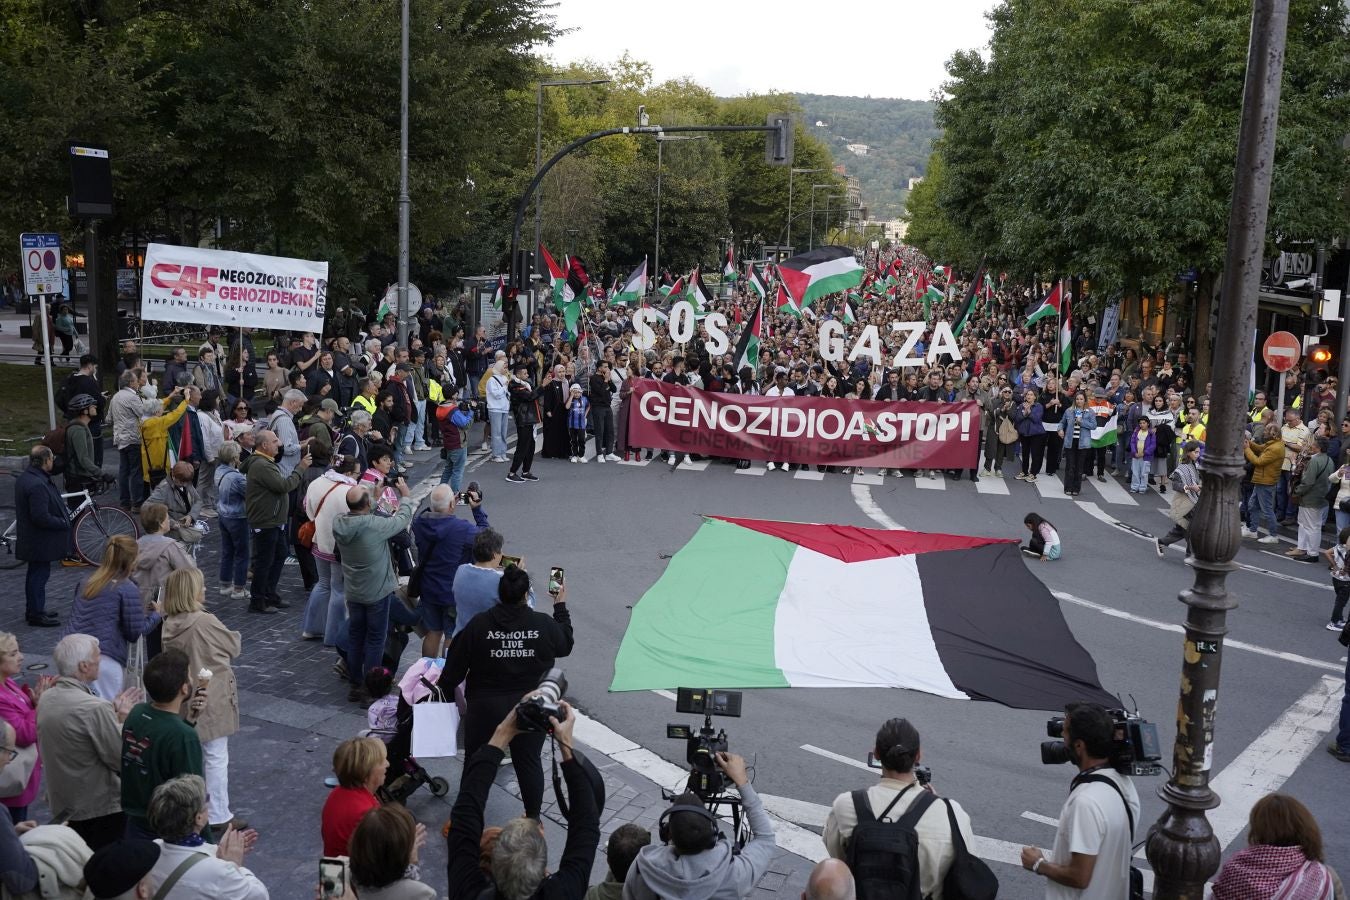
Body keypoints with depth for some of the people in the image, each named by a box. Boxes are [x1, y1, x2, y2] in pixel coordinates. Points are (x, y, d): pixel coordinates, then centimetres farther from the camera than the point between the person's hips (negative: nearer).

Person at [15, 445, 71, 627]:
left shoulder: (25, 477, 6)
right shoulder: (37, 485, -28)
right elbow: (42, 517, -30)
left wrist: (63, 516, 12)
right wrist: (64, 523, -16)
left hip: (31, 538, 11)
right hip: (40, 540, -11)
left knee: (36, 574, 21)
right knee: (40, 574, 0)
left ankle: (33, 610, 32)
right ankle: (36, 614, 8)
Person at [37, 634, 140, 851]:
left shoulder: (45, 699, 0)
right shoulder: (96, 708, -26)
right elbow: (121, 760, -19)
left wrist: (113, 713, 10)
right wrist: (122, 719, -7)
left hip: (61, 806, 8)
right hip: (101, 809, -8)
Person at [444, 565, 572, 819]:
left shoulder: (479, 625, -12)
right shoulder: (544, 625, -11)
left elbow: (454, 670, -6)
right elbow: (566, 644, 11)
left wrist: (444, 683, 13)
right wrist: (561, 606, 20)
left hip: (486, 710, -1)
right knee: (529, 762, 16)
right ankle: (533, 819, 28)